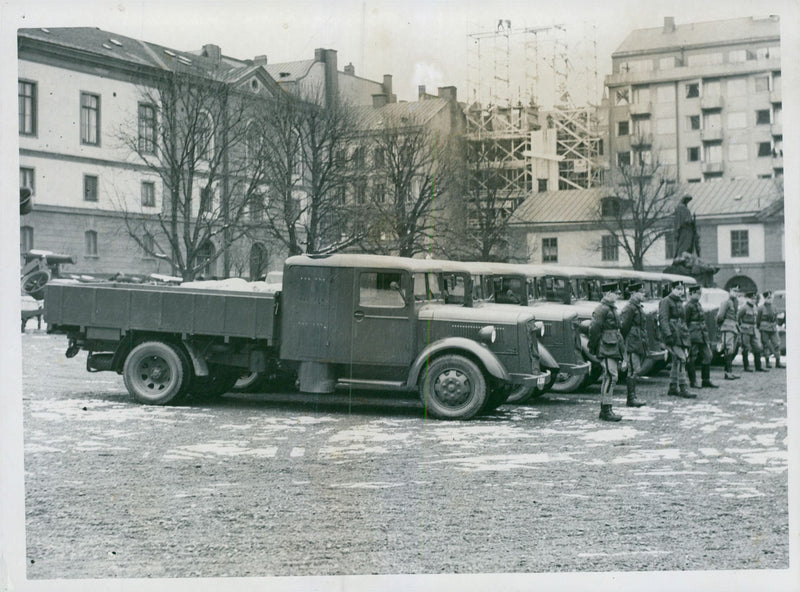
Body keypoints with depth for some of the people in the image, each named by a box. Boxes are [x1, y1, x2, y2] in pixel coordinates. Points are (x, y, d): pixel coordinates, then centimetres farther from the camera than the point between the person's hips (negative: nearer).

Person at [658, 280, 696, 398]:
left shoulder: (679, 302, 21)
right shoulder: (666, 302, -7)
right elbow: (663, 319, -15)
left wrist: (686, 335, 24)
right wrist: (668, 335, -23)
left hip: (681, 337, 9)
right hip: (673, 337, -9)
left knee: (677, 361, 11)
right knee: (681, 360, -15)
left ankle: (673, 387, 17)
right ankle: (684, 388, -17)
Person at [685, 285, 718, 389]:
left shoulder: (699, 304, 16)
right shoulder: (688, 306, -11)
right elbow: (685, 322, -13)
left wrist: (706, 336, 20)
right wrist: (686, 335, -16)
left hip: (702, 335, 9)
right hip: (693, 335, -9)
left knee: (707, 356, 9)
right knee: (692, 358, -1)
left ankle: (706, 381, 15)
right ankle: (692, 382, 6)